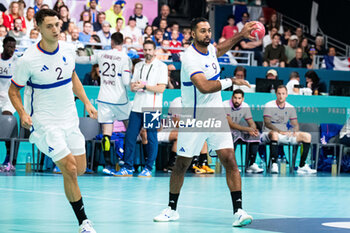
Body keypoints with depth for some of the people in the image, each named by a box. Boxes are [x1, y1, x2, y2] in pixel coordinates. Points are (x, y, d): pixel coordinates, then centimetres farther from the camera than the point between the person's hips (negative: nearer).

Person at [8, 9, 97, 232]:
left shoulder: (68, 49, -1)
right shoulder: (29, 59, -18)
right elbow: (13, 91, -7)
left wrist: (86, 102, 10)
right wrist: (23, 114, -22)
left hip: (70, 119, 6)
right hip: (45, 122, -6)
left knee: (80, 169, 6)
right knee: (70, 170, -13)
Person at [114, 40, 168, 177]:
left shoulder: (161, 66, -1)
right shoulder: (138, 66, 17)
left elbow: (161, 88, -10)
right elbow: (132, 86, 16)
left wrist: (144, 86, -16)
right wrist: (134, 86, -7)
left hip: (152, 108, -5)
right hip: (137, 107, 5)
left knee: (151, 138, -2)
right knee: (130, 136, 1)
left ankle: (148, 169, 5)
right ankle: (128, 168, 7)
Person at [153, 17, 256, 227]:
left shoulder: (209, 49, 4)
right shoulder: (190, 58, -20)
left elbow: (219, 50, 32)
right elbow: (204, 87, -32)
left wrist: (241, 35, 22)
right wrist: (230, 82, -24)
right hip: (194, 120, -5)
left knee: (230, 161, -8)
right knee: (182, 165, 7)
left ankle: (238, 210, -10)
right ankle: (172, 209, 24)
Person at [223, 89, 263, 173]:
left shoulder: (245, 106, 2)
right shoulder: (225, 105, -16)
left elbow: (251, 123, 4)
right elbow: (230, 124, -25)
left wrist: (252, 129, -22)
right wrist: (247, 129, -32)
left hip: (237, 132, 6)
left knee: (256, 135, -13)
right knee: (234, 134, -38)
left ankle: (251, 165, -17)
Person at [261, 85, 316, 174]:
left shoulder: (291, 108, 10)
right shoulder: (269, 105, -4)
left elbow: (295, 125, 10)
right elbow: (267, 123, -15)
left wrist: (294, 131, -15)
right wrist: (280, 131, -29)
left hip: (285, 134, 5)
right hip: (268, 134, -5)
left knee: (307, 136, -9)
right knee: (274, 134, -42)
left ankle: (302, 166, -12)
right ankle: (274, 164, -41)